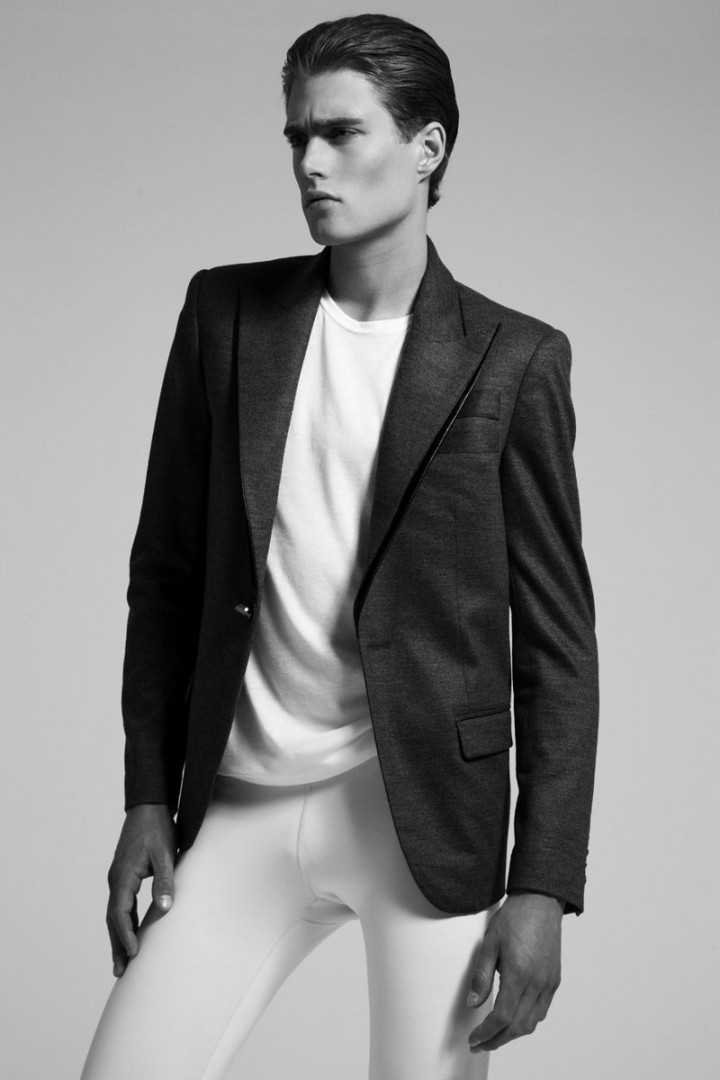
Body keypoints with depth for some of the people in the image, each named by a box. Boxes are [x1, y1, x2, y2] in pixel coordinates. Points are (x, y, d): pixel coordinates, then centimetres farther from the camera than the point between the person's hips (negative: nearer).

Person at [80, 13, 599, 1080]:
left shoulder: (513, 359, -1)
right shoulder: (225, 313, 6)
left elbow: (556, 636, -1)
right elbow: (166, 572, 11)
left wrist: (544, 884, -6)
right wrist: (149, 797, 5)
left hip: (427, 814, -2)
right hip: (243, 808, 2)